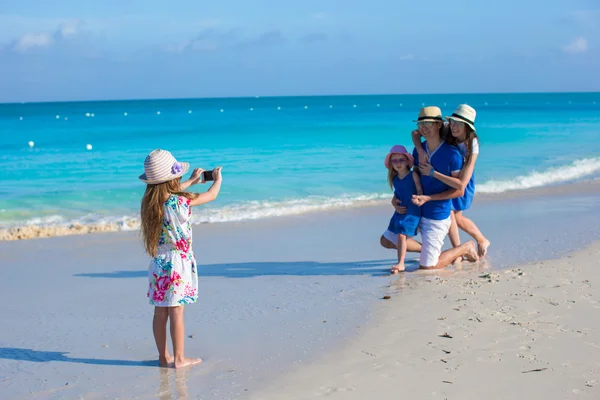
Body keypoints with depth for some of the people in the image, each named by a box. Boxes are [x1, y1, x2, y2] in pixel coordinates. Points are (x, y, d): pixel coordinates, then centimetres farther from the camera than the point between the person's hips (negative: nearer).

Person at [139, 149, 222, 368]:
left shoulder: (151, 201, 1)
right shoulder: (180, 202, -17)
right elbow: (210, 195, -3)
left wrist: (191, 181, 36)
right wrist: (217, 179, 18)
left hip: (158, 264, 6)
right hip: (177, 263, -6)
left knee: (160, 312, 11)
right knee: (176, 312, -1)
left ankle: (163, 356, 20)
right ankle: (179, 358, 6)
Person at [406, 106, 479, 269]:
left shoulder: (452, 154, -16)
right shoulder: (418, 150, 3)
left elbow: (459, 191, -15)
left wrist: (427, 198, -20)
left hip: (437, 216, -7)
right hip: (419, 213, 7)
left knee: (427, 266, -4)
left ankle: (465, 249, 18)